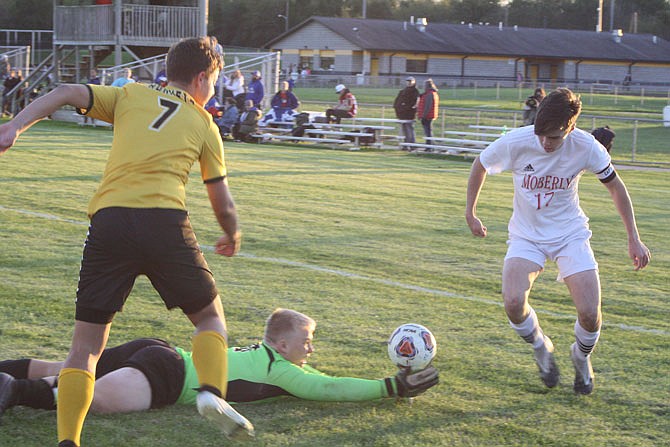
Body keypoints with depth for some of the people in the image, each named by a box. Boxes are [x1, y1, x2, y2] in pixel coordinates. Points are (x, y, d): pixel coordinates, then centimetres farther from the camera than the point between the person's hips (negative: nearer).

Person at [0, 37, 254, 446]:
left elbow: (65, 94, 6)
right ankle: (212, 391, -3)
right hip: (166, 221, -1)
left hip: (109, 218, 1)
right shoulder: (204, 124, 19)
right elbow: (224, 204, 22)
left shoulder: (129, 96, 22)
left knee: (86, 345, 8)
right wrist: (232, 236, 42)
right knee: (210, 315, 21)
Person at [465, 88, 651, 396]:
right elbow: (480, 166, 1)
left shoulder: (587, 148, -20)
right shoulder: (515, 142, -22)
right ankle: (541, 348, 9)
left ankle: (581, 358, 23)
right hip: (526, 235, 0)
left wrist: (634, 239, -1)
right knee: (514, 303, -26)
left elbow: (615, 186, -1)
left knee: (590, 315, -15)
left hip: (571, 234, 0)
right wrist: (470, 213, 7)